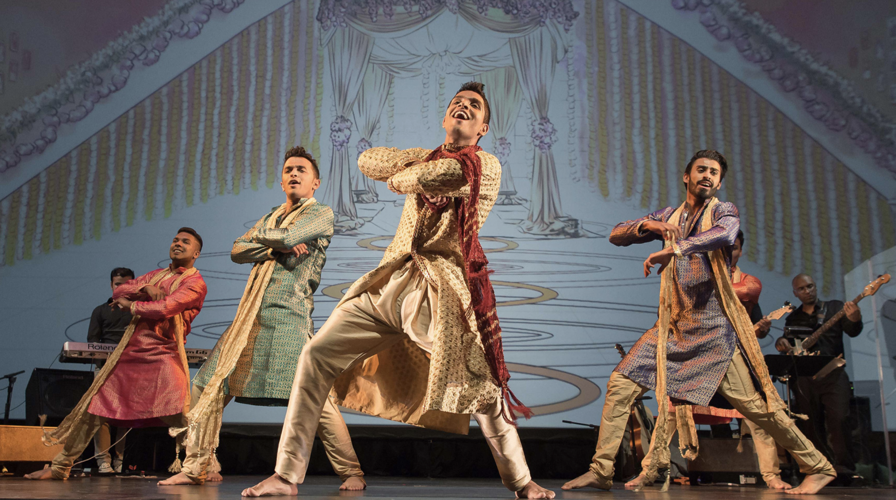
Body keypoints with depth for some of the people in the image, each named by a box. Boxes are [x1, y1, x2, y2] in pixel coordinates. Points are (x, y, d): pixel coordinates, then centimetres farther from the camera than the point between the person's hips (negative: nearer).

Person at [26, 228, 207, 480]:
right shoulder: (156, 275, 23)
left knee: (179, 413, -23)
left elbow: (163, 308, -17)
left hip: (163, 353, -7)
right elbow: (118, 292, 13)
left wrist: (131, 304, -1)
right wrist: (145, 288, -5)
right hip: (130, 350, 7)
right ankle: (60, 466, 24)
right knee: (94, 404, 11)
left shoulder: (195, 283, -3)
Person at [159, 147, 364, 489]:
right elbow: (237, 251, 11)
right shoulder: (271, 217, 24)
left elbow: (288, 236, -14)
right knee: (208, 386, 6)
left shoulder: (321, 214, 5)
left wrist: (260, 236, 7)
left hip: (289, 313, -7)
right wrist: (277, 247, -5)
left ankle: (351, 472, -4)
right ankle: (199, 467, 19)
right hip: (251, 315, 7)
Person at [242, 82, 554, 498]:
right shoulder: (429, 157, 24)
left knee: (481, 386, -8)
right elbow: (368, 161, 16)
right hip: (388, 283, 6)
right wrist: (423, 154, 5)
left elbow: (420, 178, -14)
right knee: (317, 355, -6)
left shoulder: (485, 165, 1)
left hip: (442, 290, -5)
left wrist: (398, 177, 9)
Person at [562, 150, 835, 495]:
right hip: (673, 326, 5)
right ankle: (601, 471, 3)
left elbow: (724, 234, -27)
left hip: (714, 329, -5)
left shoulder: (723, 211, -1)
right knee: (620, 386, -5)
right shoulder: (668, 217, 14)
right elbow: (616, 236, 9)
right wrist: (645, 225, -12)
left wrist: (673, 249, -38)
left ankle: (818, 467, 13)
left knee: (753, 405, -5)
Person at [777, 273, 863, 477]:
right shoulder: (792, 318, 17)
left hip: (832, 374, -3)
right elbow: (786, 342, 20)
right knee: (811, 423, 5)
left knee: (838, 418, -16)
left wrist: (855, 320, -30)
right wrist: (781, 343, -5)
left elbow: (852, 331, -6)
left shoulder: (834, 307, 8)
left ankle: (843, 466, -10)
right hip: (804, 378, 3)